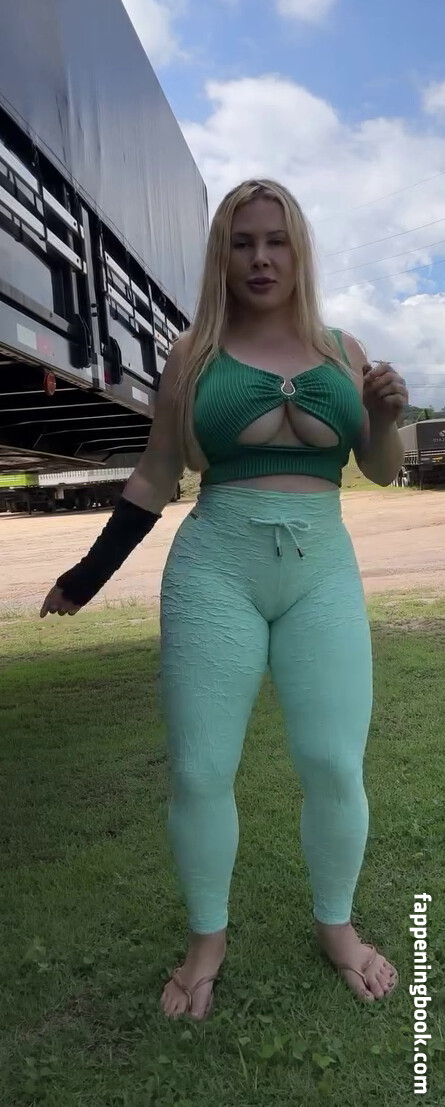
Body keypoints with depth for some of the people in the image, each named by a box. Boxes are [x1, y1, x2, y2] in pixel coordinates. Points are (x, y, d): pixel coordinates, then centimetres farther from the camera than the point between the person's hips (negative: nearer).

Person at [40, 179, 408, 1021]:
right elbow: (154, 479, 9)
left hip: (323, 571, 2)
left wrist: (387, 417, -6)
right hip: (213, 569, -1)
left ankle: (336, 927, 26)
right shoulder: (194, 355, 6)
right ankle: (207, 939, 26)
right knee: (198, 771, 1)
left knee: (335, 766, -2)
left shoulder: (342, 350, 11)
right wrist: (88, 574, 7)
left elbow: (381, 472, 15)